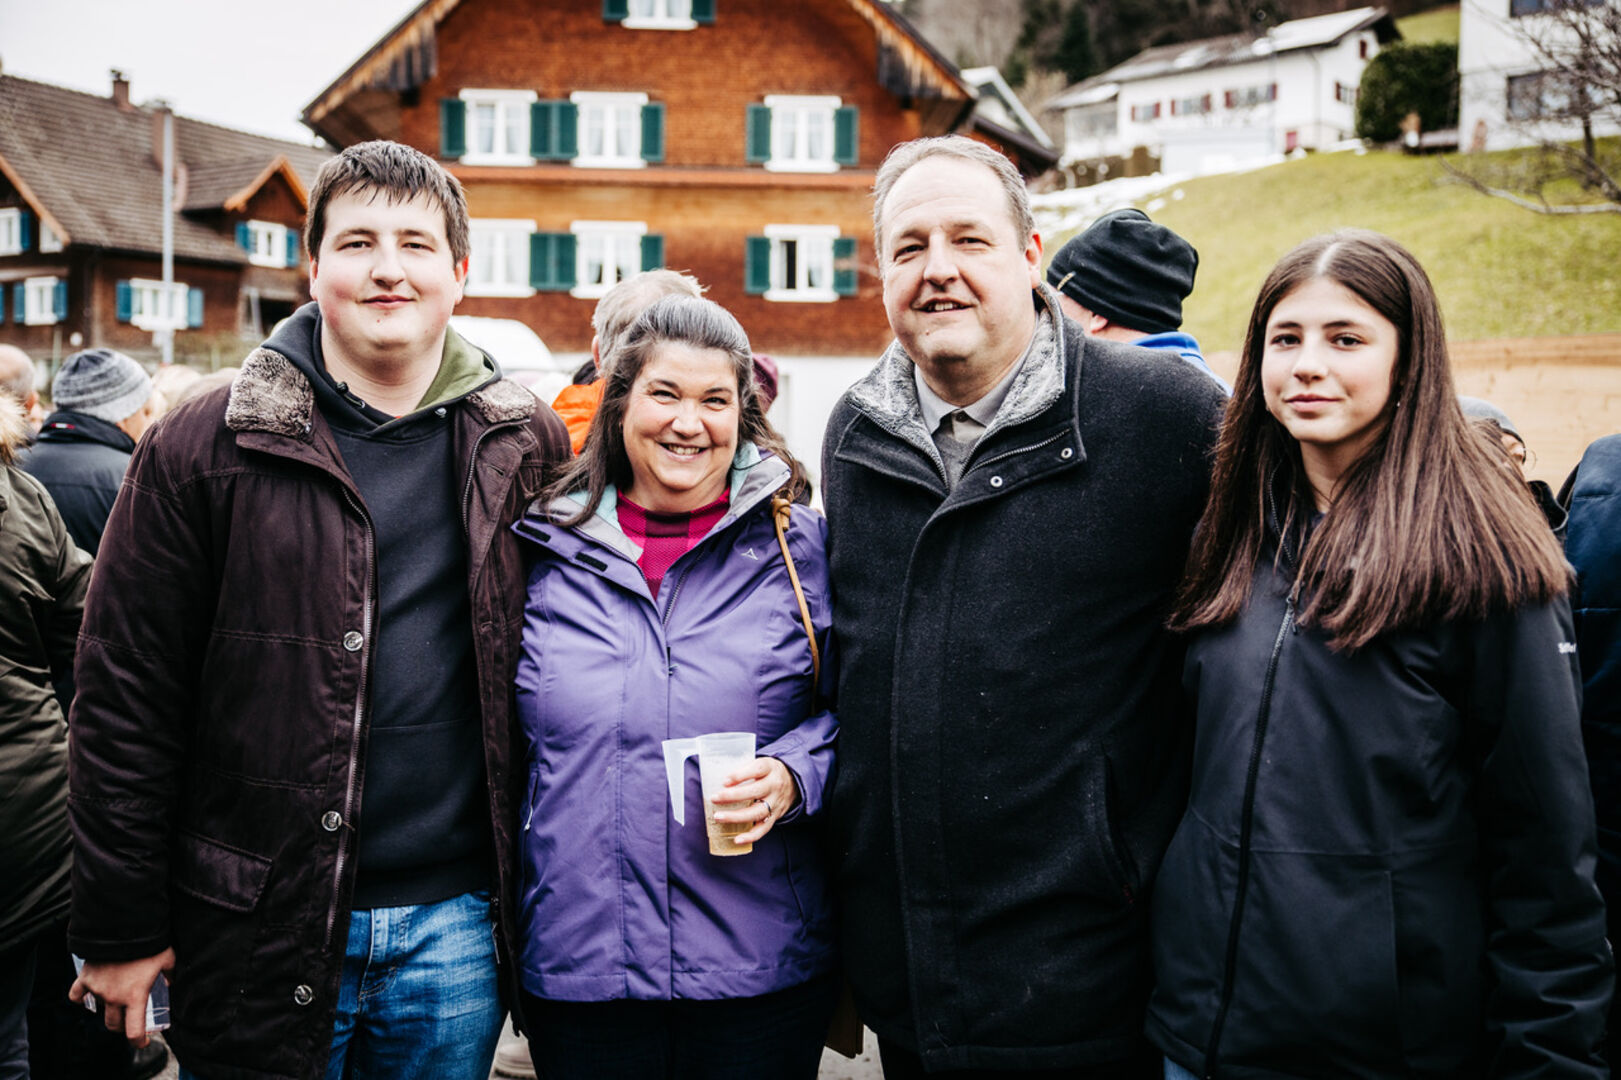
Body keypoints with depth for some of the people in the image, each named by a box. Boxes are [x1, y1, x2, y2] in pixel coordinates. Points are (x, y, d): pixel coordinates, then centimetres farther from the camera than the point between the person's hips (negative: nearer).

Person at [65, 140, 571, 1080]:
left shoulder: (527, 448, 2)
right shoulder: (201, 451, -5)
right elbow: (127, 700, -4)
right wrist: (121, 928, -4)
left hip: (456, 929, 2)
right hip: (258, 932, -2)